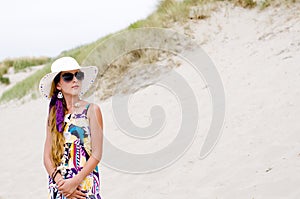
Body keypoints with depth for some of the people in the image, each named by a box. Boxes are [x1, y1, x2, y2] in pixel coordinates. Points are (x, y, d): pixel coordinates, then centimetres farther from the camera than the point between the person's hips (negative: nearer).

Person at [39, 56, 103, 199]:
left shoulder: (92, 110, -1)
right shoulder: (53, 115, 9)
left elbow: (97, 154, -6)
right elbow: (47, 157, 5)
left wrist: (75, 182, -14)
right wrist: (60, 182, -11)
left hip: (85, 185, -3)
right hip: (57, 186, 3)